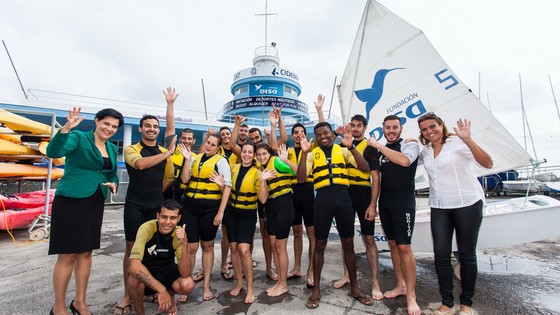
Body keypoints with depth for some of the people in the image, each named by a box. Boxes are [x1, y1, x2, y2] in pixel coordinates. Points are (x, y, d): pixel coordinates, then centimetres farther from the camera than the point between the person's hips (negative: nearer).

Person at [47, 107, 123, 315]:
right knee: (68, 255, 1)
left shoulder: (112, 149, 11)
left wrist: (113, 184, -3)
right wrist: (66, 128, -36)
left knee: (86, 252, 13)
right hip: (70, 201, -6)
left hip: (95, 204, 6)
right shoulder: (78, 137, -7)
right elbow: (53, 152, -23)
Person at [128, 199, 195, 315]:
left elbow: (184, 274, -27)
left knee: (188, 285, -27)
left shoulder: (179, 234, -21)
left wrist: (184, 244, -41)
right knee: (134, 280, -35)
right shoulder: (146, 228, -27)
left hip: (167, 271, 2)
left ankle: (170, 295, 10)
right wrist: (161, 289, -42)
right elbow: (134, 265, -39)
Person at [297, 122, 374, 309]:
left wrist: (351, 147, -13)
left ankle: (354, 288, 30)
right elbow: (301, 179, -5)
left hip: (343, 197, 1)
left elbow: (365, 168, -3)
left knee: (348, 244, 11)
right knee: (319, 245, 7)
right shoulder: (312, 154, 7)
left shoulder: (343, 150, 8)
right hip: (323, 199, 0)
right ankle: (316, 290, 22)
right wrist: (304, 153, -12)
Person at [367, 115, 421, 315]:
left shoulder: (410, 145, -4)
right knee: (392, 244, 12)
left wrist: (378, 145, -20)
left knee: (404, 247, -6)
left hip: (403, 203, -6)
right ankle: (401, 285, 26)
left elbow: (404, 161, -25)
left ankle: (411, 295, 6)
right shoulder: (379, 149, 12)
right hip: (385, 203, 6)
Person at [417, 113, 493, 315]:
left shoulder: (458, 142, -9)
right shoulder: (425, 151, 8)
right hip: (439, 208, 5)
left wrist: (468, 140, -33)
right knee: (441, 254, 2)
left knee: (466, 254, 8)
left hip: (467, 204, -4)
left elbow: (488, 163, -20)